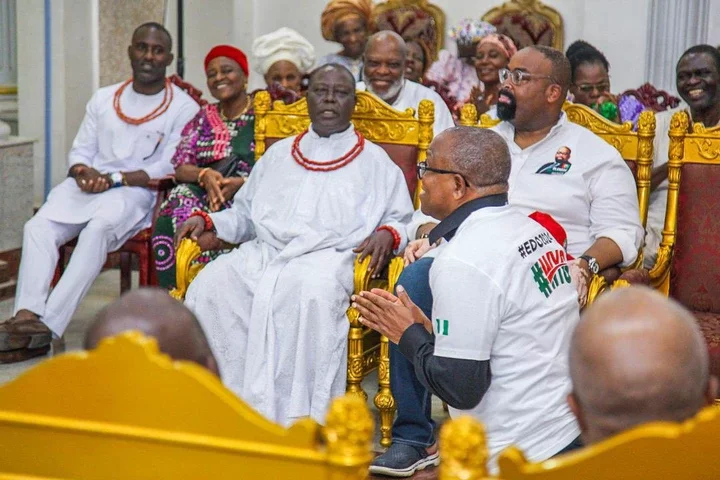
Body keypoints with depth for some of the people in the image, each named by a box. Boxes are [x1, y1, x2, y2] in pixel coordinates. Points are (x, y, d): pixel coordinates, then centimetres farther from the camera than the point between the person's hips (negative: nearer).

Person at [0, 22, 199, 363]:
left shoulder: (182, 108, 3)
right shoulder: (103, 98, 19)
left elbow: (169, 169, -6)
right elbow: (80, 150, 17)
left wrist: (114, 179, -15)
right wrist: (85, 172, -7)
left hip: (137, 192, -5)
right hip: (87, 186, 5)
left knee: (99, 227, -36)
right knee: (38, 226, -24)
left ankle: (48, 323, -39)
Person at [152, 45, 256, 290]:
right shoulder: (204, 117, 21)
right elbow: (180, 167, 12)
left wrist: (241, 183, -18)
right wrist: (205, 175, -11)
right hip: (202, 195, 4)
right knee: (175, 216, -29)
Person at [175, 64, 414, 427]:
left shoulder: (374, 161, 20)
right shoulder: (278, 154, 30)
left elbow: (401, 218, 16)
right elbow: (245, 214, 31)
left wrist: (387, 234, -7)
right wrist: (208, 221, 12)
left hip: (328, 257, -3)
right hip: (262, 253, 4)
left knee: (314, 293, -40)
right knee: (210, 286, -28)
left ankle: (297, 419, -38)